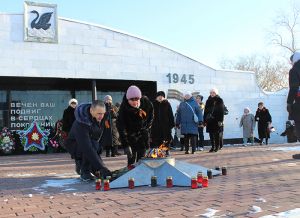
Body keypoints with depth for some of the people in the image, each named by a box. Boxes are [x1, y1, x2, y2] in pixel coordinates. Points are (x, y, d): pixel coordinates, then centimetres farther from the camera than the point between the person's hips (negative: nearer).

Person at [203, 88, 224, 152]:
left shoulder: (220, 101, 1)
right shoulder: (208, 101, 12)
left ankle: (217, 146, 7)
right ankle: (213, 146, 12)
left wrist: (220, 120, -13)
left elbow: (222, 111, -5)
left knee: (217, 134, -2)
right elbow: (205, 111, 13)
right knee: (211, 134, 5)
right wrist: (205, 120, 7)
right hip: (209, 120, 4)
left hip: (217, 120, -4)